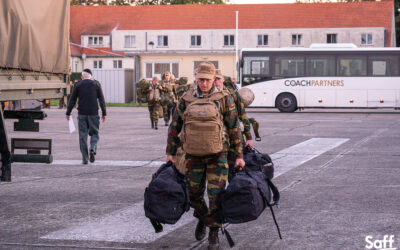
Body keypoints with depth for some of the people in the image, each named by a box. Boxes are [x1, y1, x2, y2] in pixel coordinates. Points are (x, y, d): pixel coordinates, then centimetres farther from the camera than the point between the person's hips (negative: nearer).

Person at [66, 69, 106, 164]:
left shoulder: (78, 85, 2)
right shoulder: (96, 84, 3)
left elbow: (72, 100, 2)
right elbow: (101, 99, 1)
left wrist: (68, 113, 8)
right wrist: (104, 113, 4)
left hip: (82, 113, 0)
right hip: (93, 113, 0)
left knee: (83, 135, 5)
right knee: (94, 133, 12)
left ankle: (85, 158, 2)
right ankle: (93, 149, -15)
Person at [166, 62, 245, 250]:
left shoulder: (224, 99, -4)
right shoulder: (186, 100, 2)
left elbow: (234, 128, -1)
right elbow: (174, 126, 9)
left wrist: (239, 155, -2)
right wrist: (170, 152, 9)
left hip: (217, 155, -2)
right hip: (193, 155, 3)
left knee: (216, 194, -6)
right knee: (194, 193, 10)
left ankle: (214, 232, 7)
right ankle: (202, 219, 38)